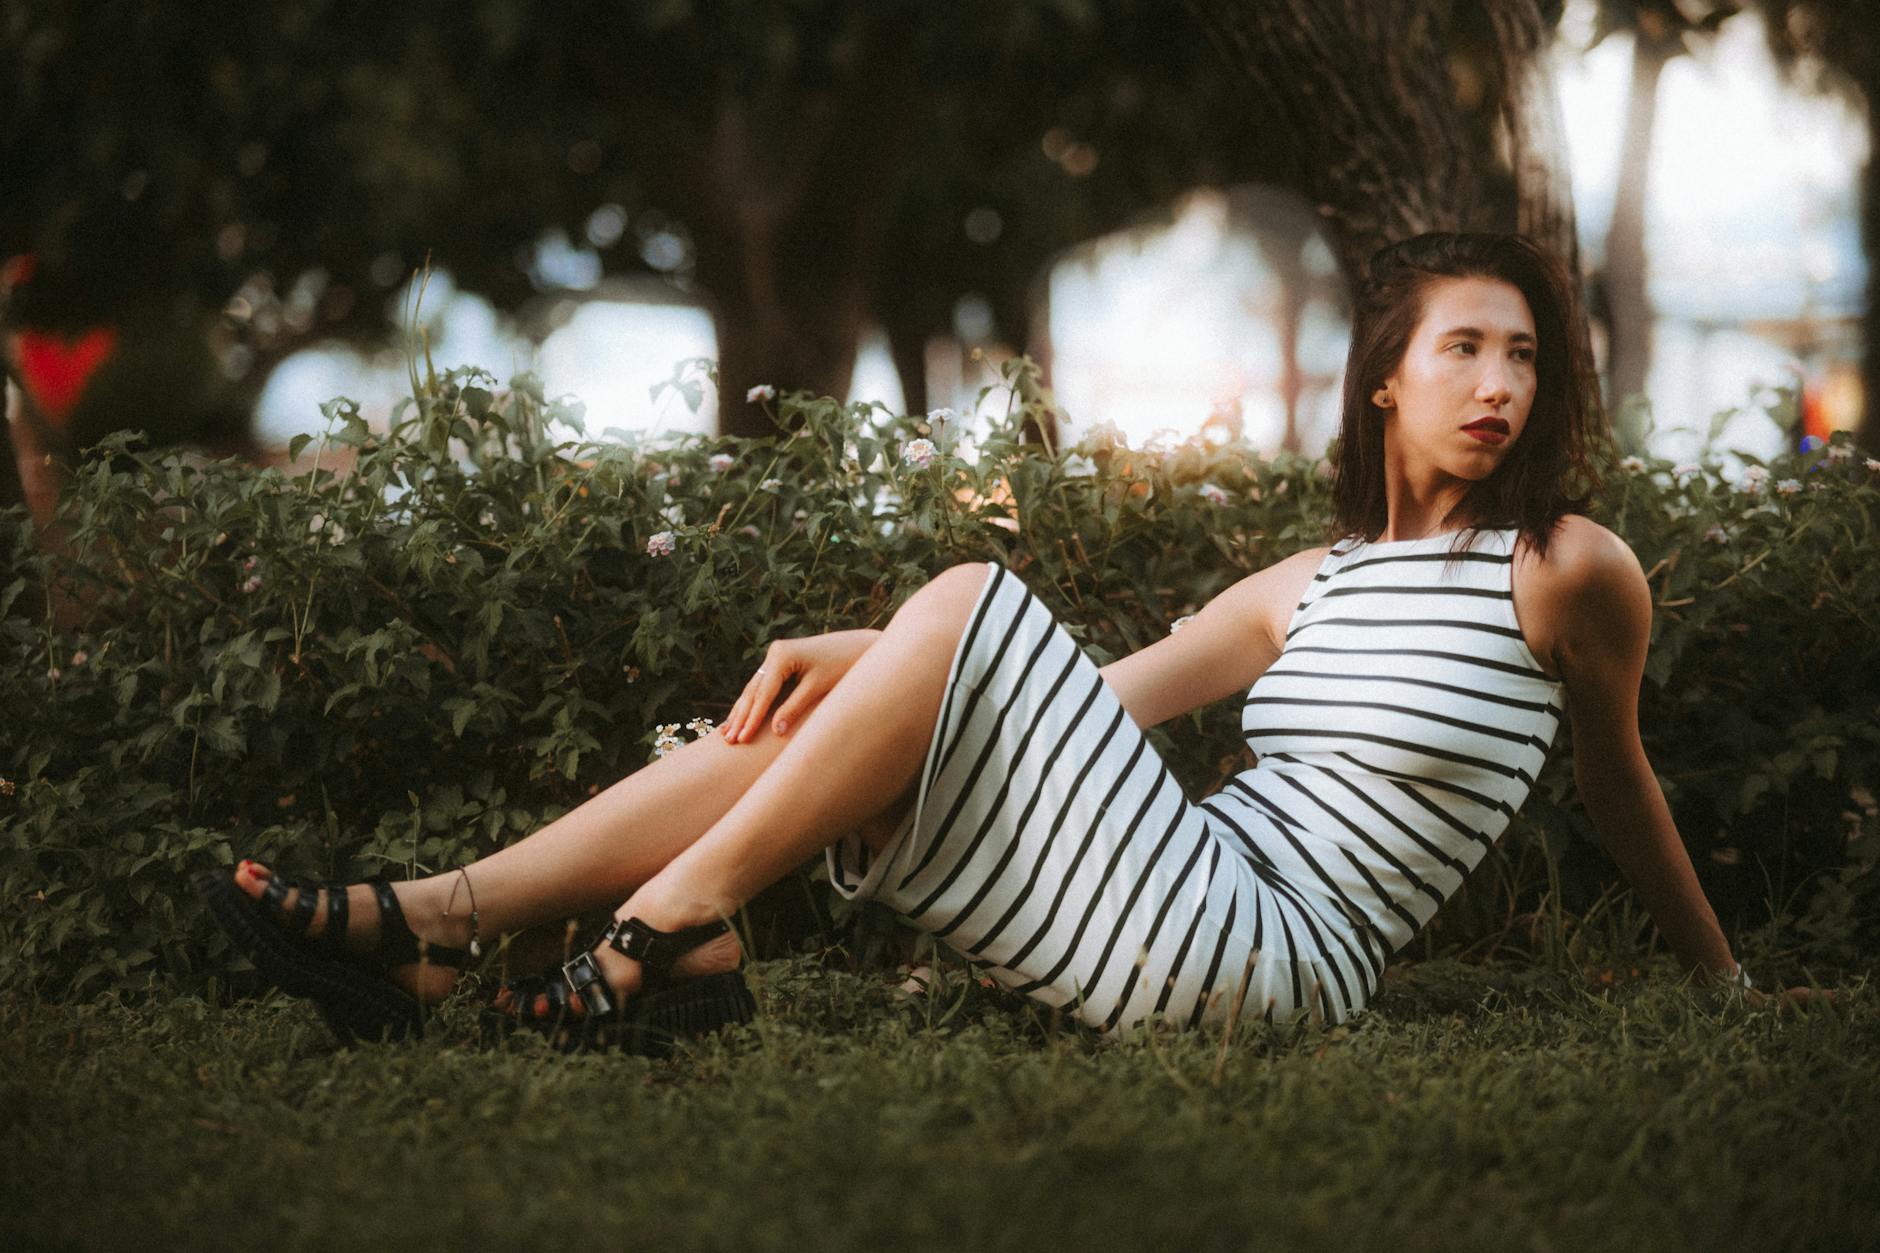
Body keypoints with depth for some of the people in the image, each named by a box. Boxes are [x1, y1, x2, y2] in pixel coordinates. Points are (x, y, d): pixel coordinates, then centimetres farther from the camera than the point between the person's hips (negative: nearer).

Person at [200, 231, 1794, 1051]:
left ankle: (679, 920, -15)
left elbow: (1622, 783, 16)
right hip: (1195, 927, 7)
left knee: (972, 603, -16)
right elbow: (1107, 697, 16)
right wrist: (863, 657, 5)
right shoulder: (1309, 586, 19)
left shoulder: (1571, 571, 3)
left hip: (1269, 950, -7)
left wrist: (1725, 981, 27)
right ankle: (427, 925, -9)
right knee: (814, 716, -3)